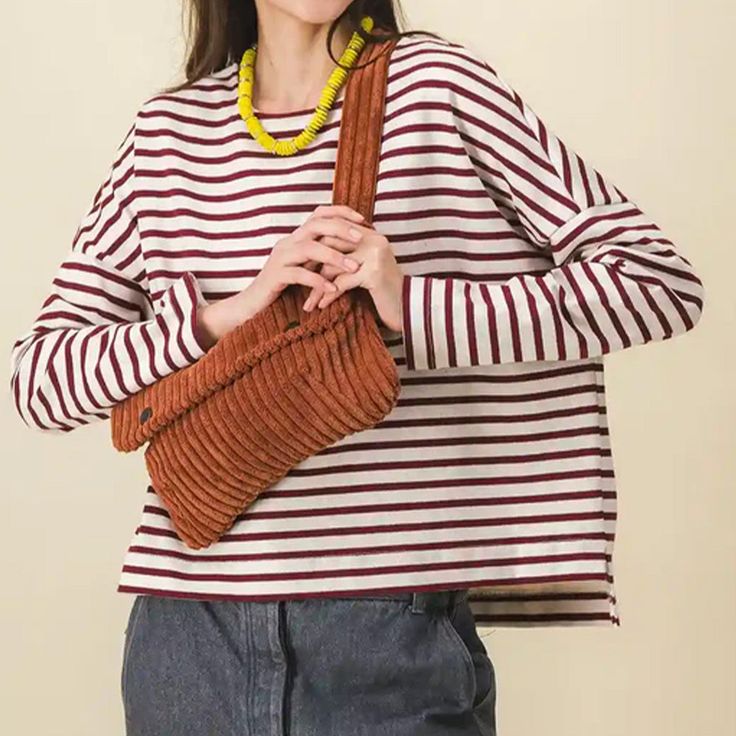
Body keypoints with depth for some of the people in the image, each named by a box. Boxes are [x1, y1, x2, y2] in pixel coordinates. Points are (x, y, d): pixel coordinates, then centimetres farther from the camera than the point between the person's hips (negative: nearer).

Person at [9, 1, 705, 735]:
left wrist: (413, 306, -18)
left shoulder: (436, 86, -3)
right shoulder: (167, 128, 6)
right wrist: (225, 313, -14)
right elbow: (38, 377, 2)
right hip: (188, 625, 3)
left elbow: (662, 281, -7)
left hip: (394, 622, -3)